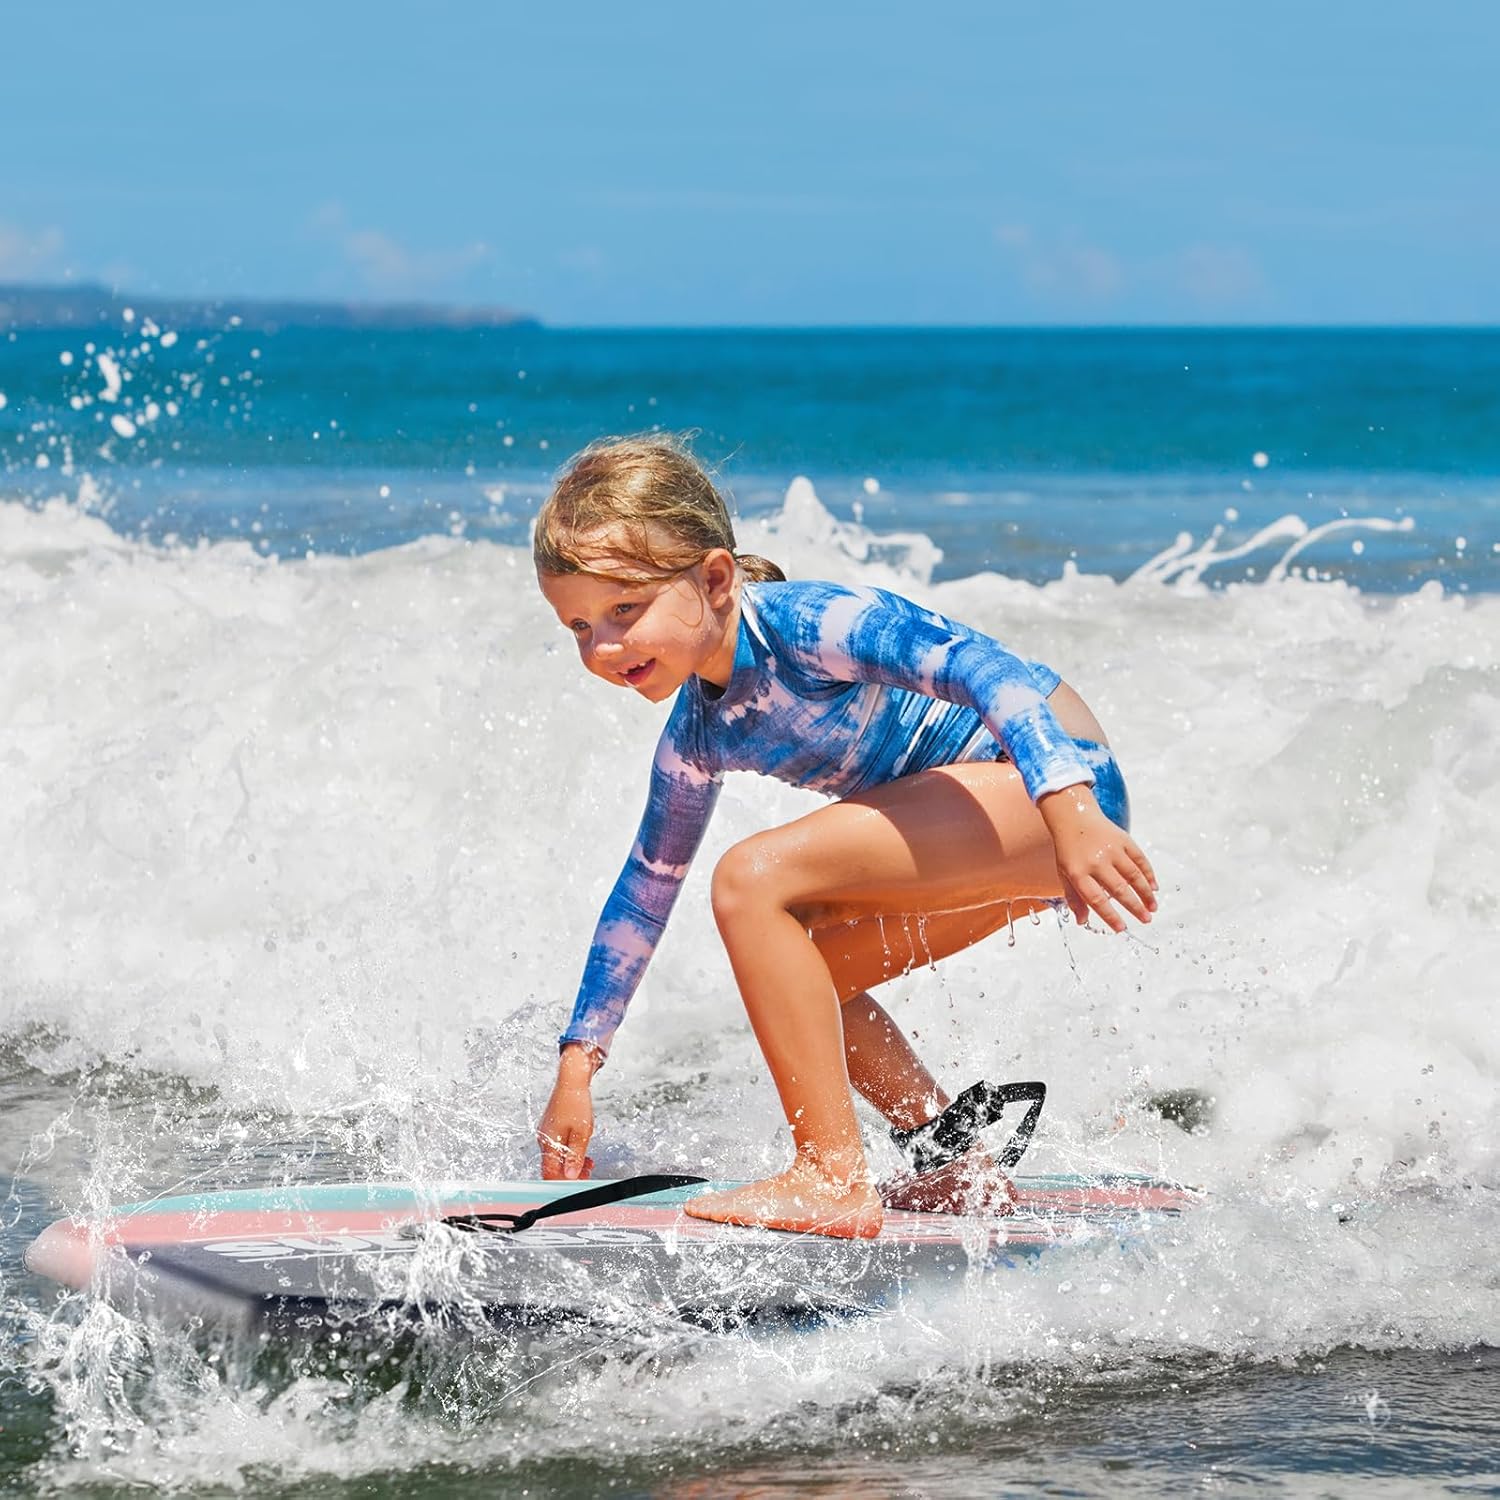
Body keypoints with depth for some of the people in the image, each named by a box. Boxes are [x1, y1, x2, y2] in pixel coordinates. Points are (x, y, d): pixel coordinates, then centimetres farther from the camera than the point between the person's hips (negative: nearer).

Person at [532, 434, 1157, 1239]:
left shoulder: (805, 622, -19)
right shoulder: (697, 736, 7)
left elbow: (984, 669, -29)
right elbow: (646, 888, 19)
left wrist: (1069, 806, -43)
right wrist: (578, 1061, 19)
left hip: (1062, 780, -10)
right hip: (1002, 838, 10)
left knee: (754, 878, -19)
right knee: (789, 978, 14)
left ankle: (834, 1182, -18)